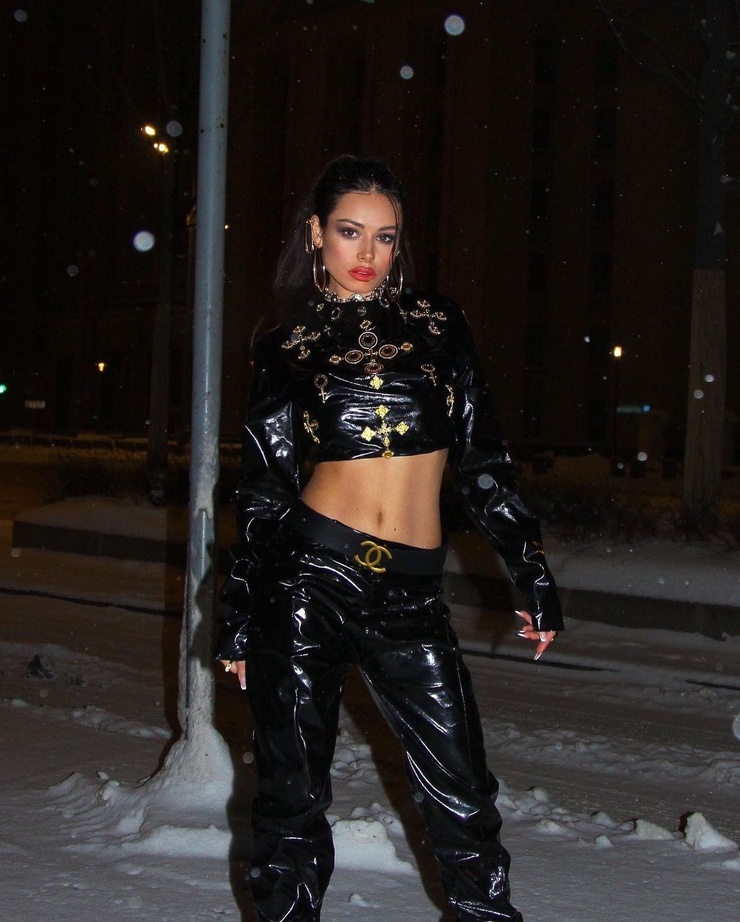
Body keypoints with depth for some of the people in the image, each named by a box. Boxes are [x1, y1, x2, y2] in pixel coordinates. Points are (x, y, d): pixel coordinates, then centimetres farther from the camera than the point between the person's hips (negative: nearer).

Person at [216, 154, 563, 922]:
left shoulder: (437, 325, 8)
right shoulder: (287, 348, 6)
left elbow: (481, 461, 10)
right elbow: (265, 491, 8)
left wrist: (533, 574, 6)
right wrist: (238, 617, 7)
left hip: (412, 595, 1)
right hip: (308, 578, -1)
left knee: (463, 801, 0)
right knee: (292, 796, 5)